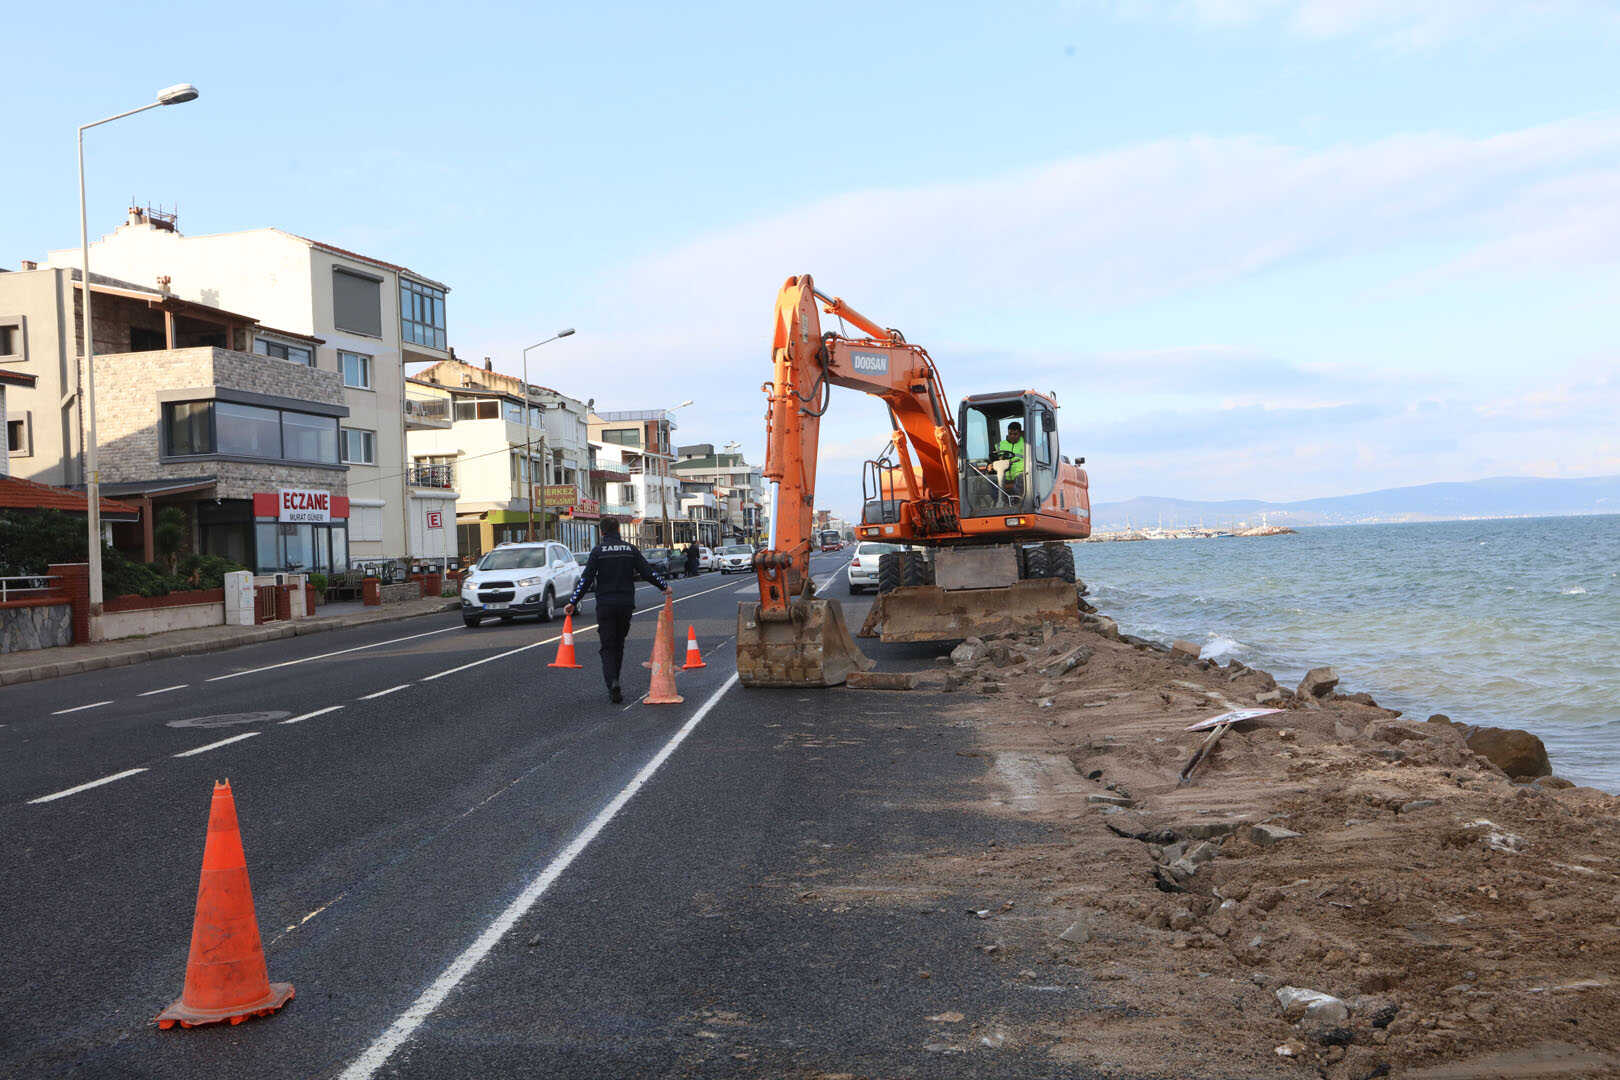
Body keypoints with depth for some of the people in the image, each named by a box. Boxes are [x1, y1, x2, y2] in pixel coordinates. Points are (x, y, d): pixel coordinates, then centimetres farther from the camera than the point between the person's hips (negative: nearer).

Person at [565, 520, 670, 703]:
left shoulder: (598, 551, -4)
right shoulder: (630, 549, 4)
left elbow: (586, 579, -9)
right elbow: (647, 572, 3)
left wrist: (573, 602, -5)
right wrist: (664, 586, 19)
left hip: (605, 605, -2)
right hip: (626, 604, 2)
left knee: (608, 646, -1)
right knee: (619, 645, 16)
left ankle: (612, 683, -21)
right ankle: (613, 681, 21)